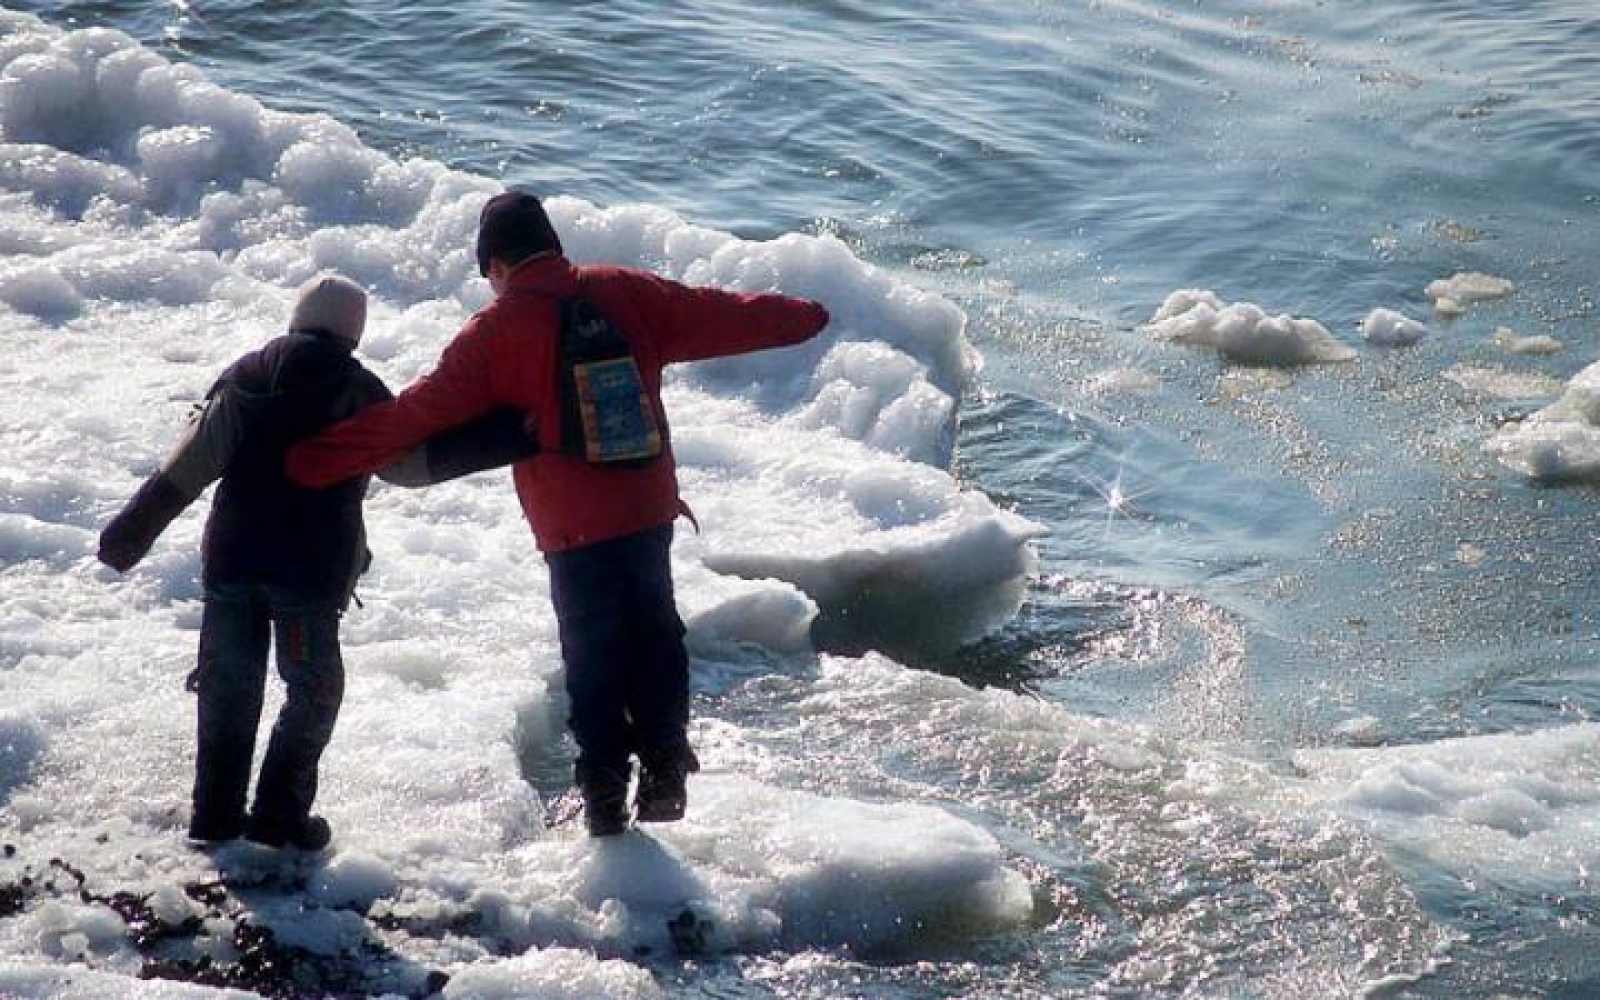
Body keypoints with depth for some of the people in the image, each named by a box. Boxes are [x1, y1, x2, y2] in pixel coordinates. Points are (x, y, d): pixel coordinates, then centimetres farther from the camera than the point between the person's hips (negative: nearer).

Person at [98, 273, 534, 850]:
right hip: (312, 570, -3)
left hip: (232, 559, 3)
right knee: (313, 690, 9)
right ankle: (280, 816, 2)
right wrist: (511, 435, -10)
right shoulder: (357, 391, -4)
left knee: (229, 685, 13)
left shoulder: (246, 376, 5)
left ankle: (216, 813, 12)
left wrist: (137, 525, -1)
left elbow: (194, 459, -2)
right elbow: (413, 461, -9)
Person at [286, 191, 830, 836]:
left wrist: (315, 462, -6)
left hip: (573, 527, -3)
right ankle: (664, 767, 18)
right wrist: (801, 317, 30)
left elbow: (418, 413, -11)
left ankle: (605, 796, 12)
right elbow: (724, 315, 12)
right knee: (654, 632, 19)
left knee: (592, 659, 8)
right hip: (651, 508, 3)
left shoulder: (498, 330, -9)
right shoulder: (627, 294, 1)